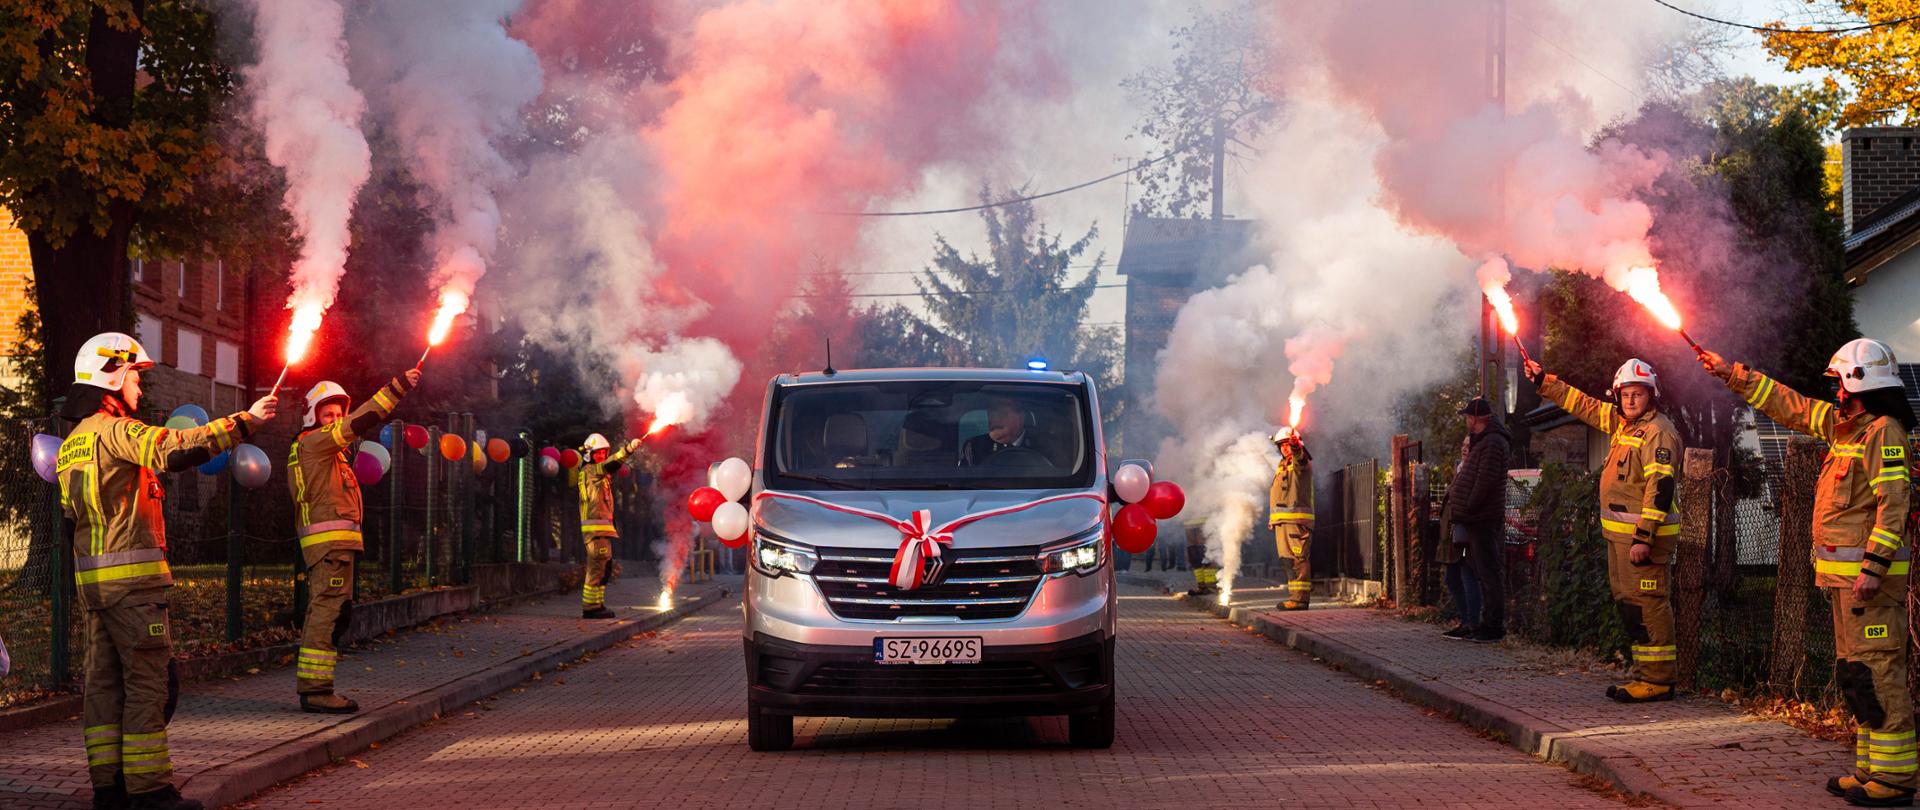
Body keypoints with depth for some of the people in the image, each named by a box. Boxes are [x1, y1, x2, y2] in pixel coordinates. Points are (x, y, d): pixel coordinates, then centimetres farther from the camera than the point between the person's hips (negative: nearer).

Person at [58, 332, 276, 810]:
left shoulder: (72, 442, 18)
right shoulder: (115, 430, -10)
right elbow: (176, 450, -25)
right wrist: (245, 421, -20)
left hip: (90, 579, 9)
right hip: (131, 576, -9)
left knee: (104, 681, 9)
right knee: (148, 681, -6)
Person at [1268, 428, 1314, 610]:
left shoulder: (1302, 463, -3)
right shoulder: (1281, 467, 23)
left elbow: (1299, 459, -29)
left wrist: (1296, 447, -51)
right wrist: (1272, 519, 24)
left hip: (1298, 519, -9)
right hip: (1281, 520, 9)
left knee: (1299, 558, -13)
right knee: (1287, 559, 10)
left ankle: (1300, 597, -18)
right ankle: (1295, 595, 16)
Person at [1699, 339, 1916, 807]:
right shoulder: (1843, 426, 15)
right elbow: (1788, 406, 24)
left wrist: (1874, 567, -26)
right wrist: (1732, 375, 25)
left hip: (1870, 573, -10)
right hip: (1843, 573, 10)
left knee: (1877, 672, -11)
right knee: (1855, 673, 13)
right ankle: (1870, 770, 18)